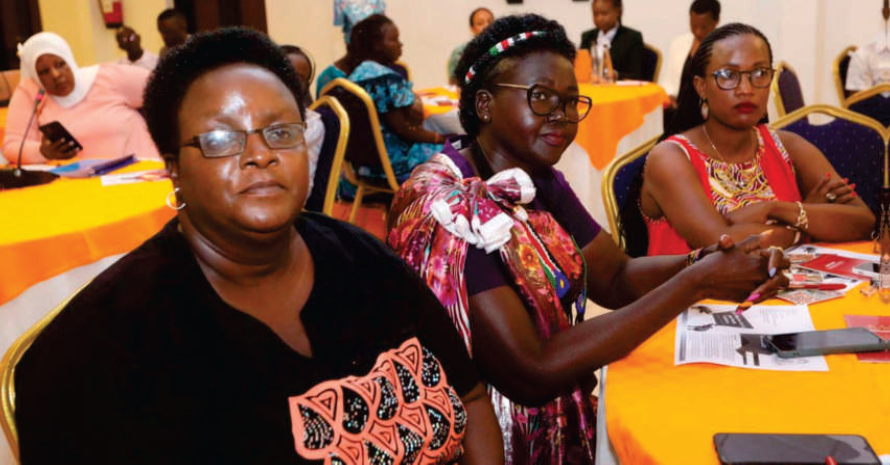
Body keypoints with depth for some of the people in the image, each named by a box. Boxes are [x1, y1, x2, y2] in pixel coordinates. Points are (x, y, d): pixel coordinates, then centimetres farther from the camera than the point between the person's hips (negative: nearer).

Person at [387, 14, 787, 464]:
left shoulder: (539, 180, 1)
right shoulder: (445, 210, -24)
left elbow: (616, 277, 4)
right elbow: (533, 371, -27)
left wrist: (704, 262, -16)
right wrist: (694, 283, -25)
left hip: (561, 416, 7)